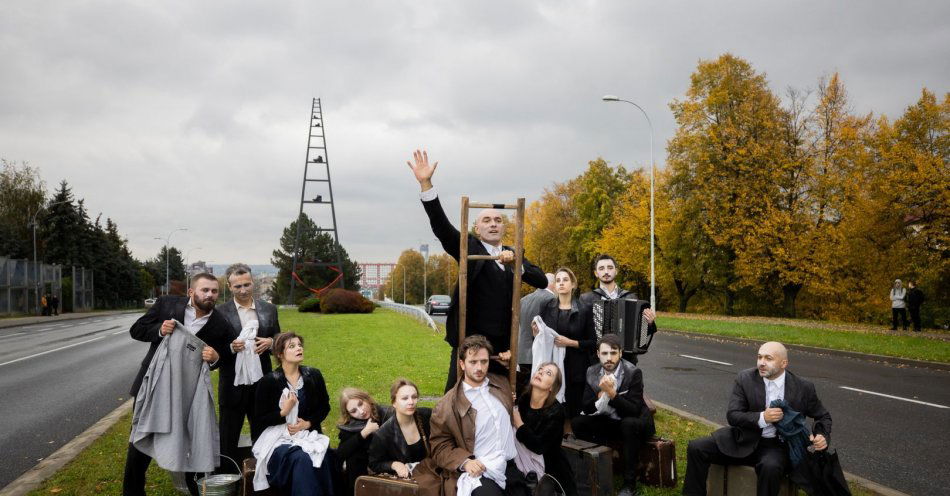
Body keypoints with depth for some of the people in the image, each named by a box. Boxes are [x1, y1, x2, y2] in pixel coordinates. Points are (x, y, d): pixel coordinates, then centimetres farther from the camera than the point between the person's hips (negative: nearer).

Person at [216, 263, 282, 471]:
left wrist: (270, 342, -9)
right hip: (233, 384, -3)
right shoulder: (221, 312, -4)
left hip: (261, 383, 3)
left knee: (262, 436, 14)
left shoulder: (269, 309, 5)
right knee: (228, 438, 8)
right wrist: (230, 347, -20)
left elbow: (278, 341, 13)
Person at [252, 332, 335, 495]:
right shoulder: (268, 382, -5)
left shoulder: (314, 376, 4)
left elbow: (324, 407, 12)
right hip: (279, 438, -3)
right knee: (302, 459, -33)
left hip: (309, 434, 3)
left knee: (324, 458, -28)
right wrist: (283, 412, -19)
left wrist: (308, 423, -5)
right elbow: (260, 418, -2)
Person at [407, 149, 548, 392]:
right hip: (469, 341, -5)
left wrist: (515, 263, -12)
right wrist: (425, 183, -23)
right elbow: (440, 224, -12)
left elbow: (542, 281, 5)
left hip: (503, 344, 5)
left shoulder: (513, 255, 14)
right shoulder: (469, 249, 1)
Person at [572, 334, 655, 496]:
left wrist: (611, 393, -37)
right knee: (577, 422, -16)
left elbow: (633, 410, -26)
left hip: (633, 423, -4)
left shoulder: (633, 373, -20)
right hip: (607, 422, 4)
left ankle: (629, 483, -25)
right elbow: (587, 409, -7)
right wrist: (601, 393, -25)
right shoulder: (592, 372, -6)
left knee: (629, 424, -37)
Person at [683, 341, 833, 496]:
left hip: (776, 446, -2)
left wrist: (822, 436, -10)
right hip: (743, 441, 2)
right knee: (696, 448, -15)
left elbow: (823, 416, 12)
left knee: (771, 467, -38)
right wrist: (762, 418, -24)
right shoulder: (745, 379, -3)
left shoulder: (803, 388, -4)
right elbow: (732, 415, -7)